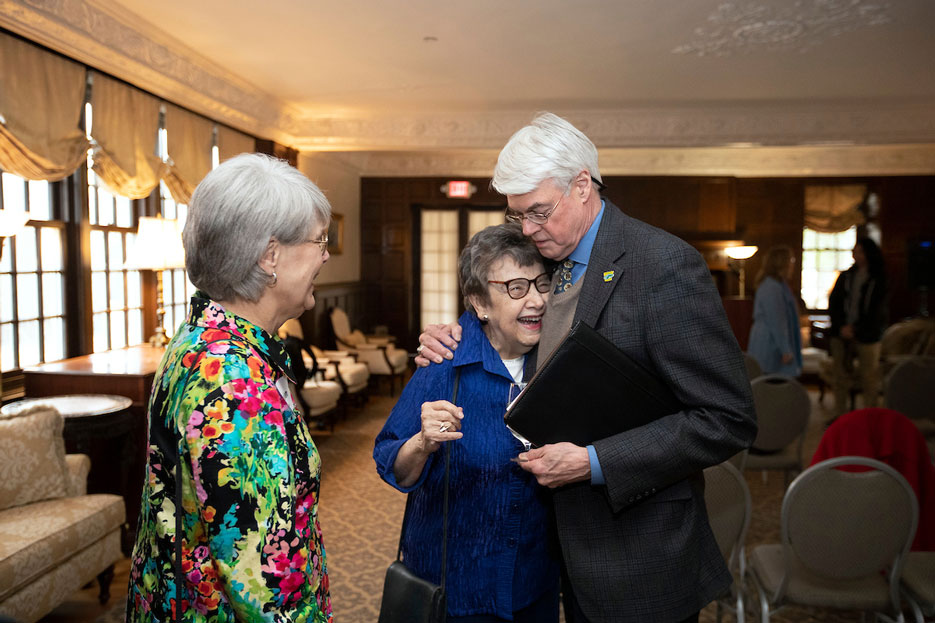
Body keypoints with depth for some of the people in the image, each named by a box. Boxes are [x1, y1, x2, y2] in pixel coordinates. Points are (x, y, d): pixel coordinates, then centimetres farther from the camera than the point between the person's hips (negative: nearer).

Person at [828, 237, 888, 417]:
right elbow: (833, 303, 7)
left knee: (869, 380, 0)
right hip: (841, 335, 4)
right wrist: (841, 326, -5)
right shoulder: (846, 276, 10)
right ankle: (839, 415, 14)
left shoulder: (879, 280, -2)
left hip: (867, 336, -4)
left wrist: (855, 329, -10)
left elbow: (877, 313, -6)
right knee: (840, 377, 6)